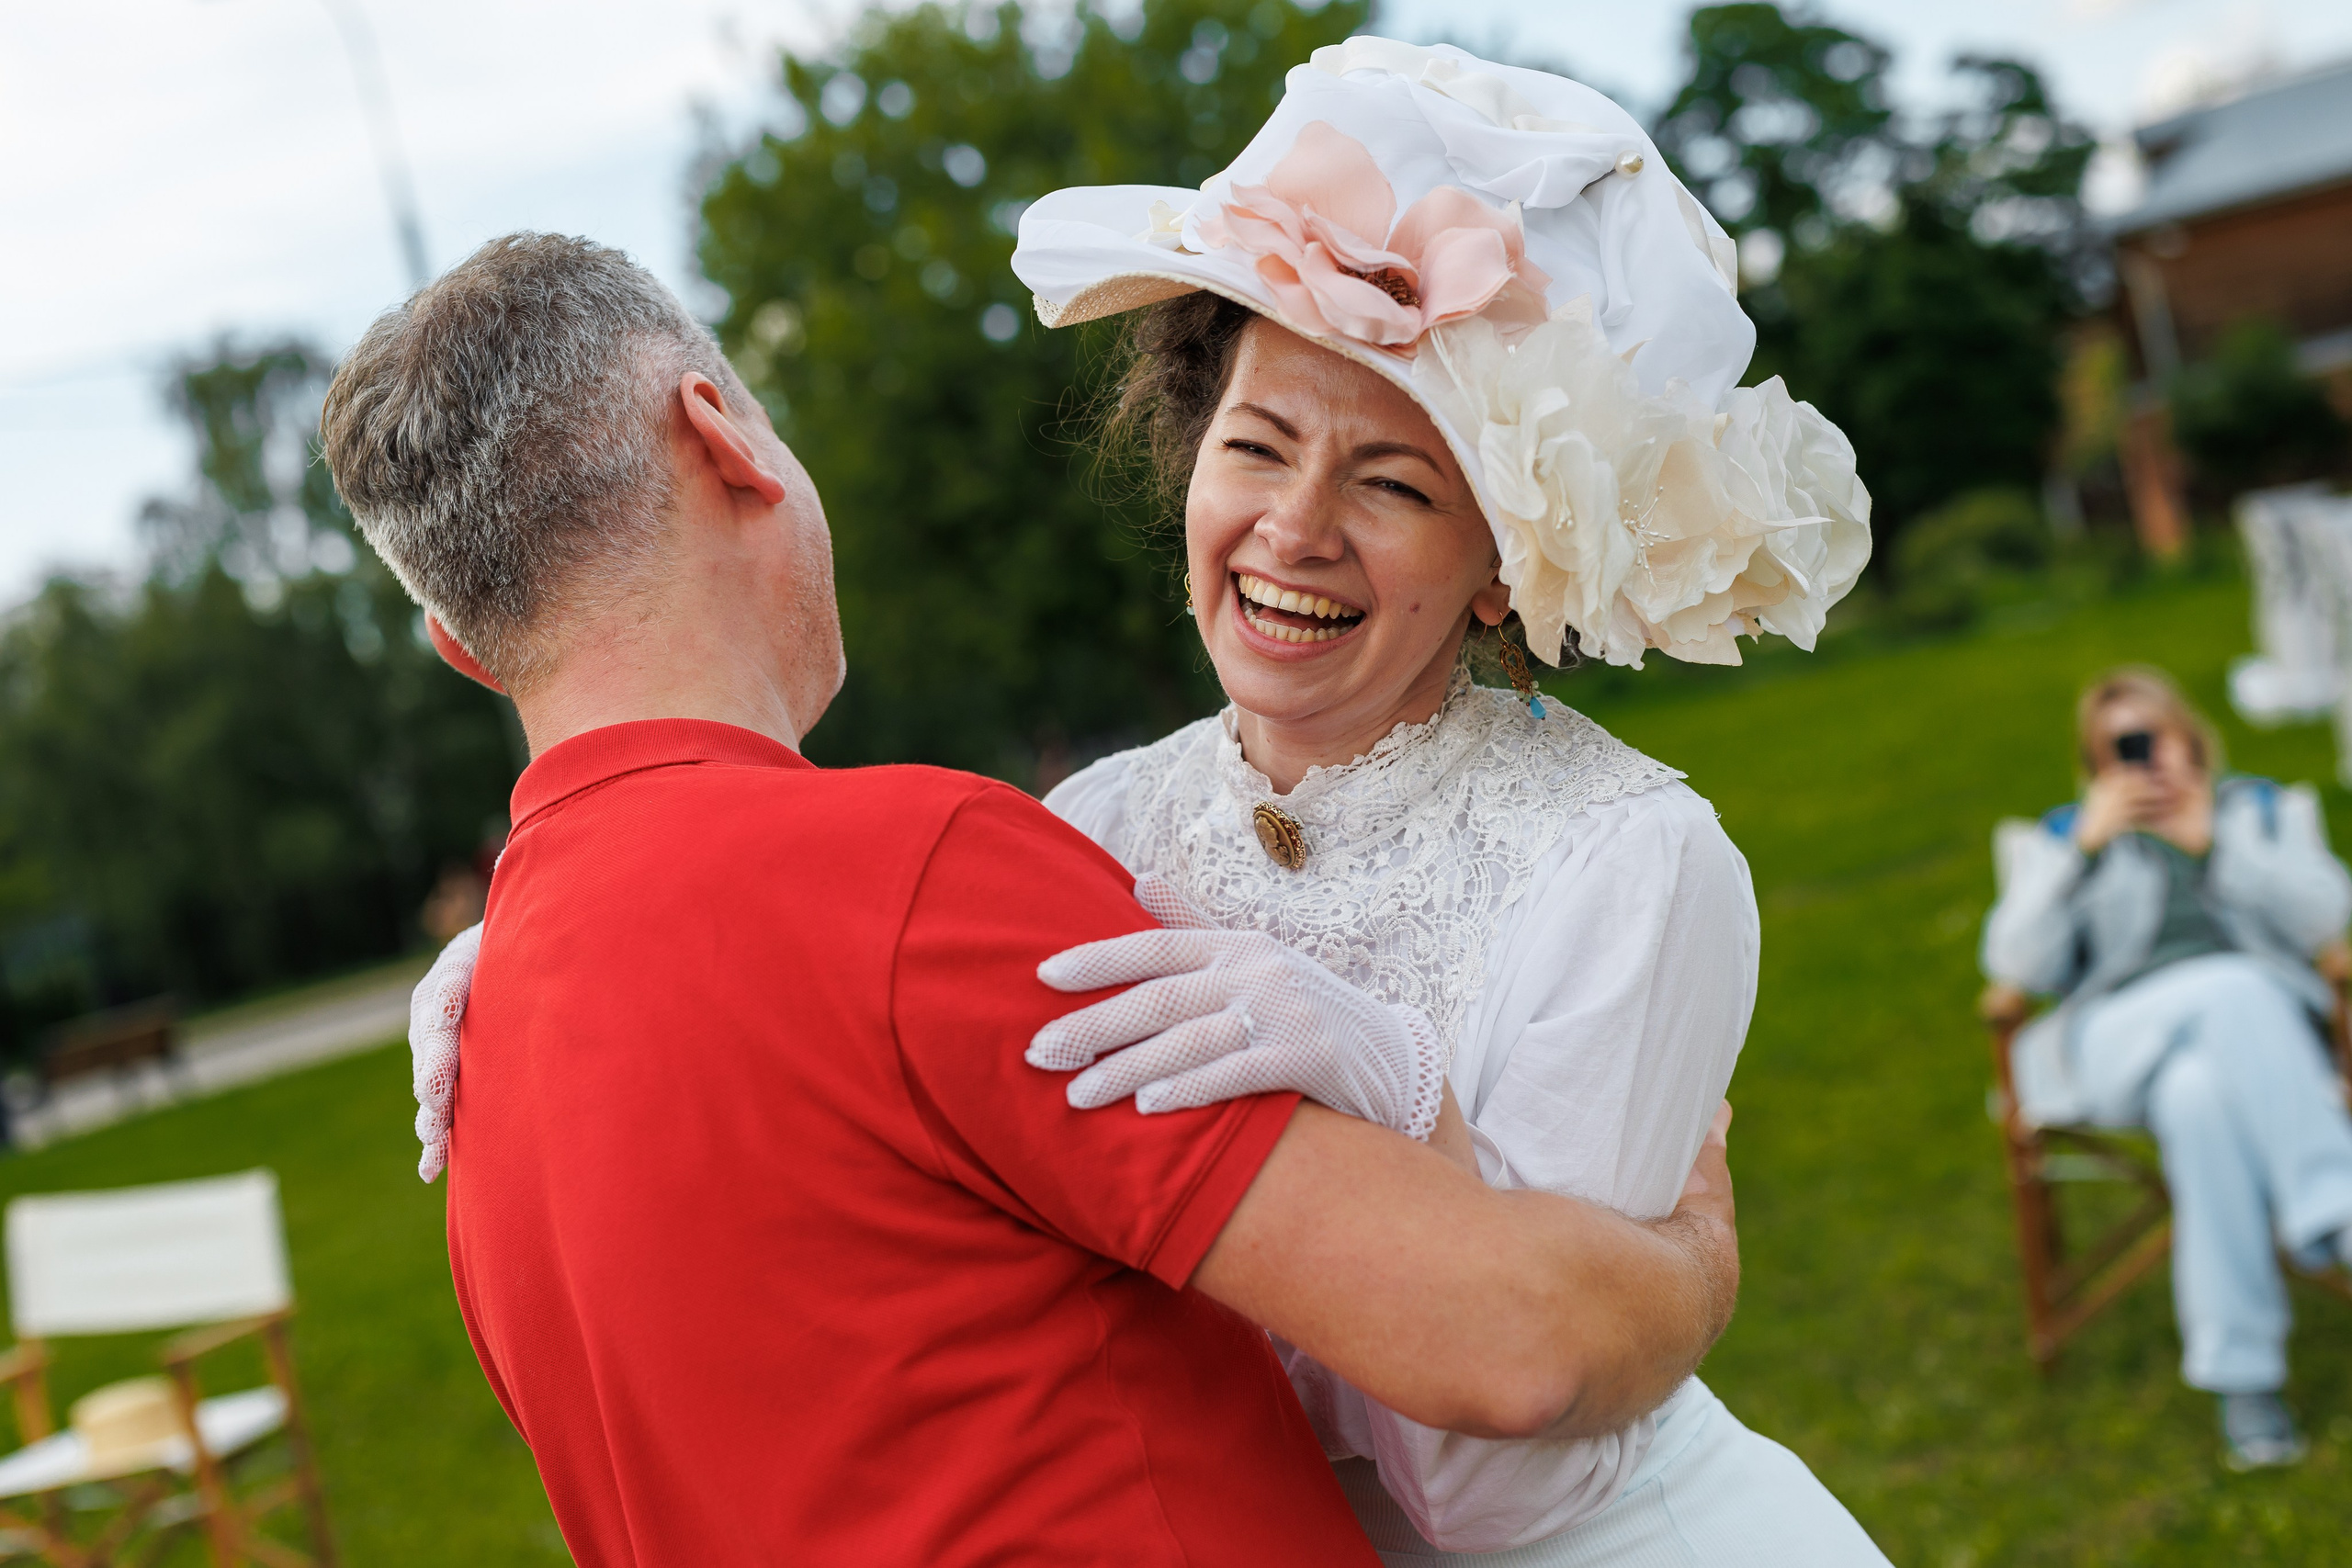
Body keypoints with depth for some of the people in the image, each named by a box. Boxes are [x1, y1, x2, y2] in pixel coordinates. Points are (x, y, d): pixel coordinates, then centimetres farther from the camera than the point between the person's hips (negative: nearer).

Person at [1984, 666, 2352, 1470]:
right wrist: (2087, 848, -4)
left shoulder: (2265, 808, 24)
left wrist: (2213, 843, -3)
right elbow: (2017, 964, 4)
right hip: (2118, 1036, 0)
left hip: (2262, 1037, 1)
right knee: (2233, 989, -38)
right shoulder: (2062, 837, 22)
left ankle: (2241, 1374, -42)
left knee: (2199, 1096, -39)